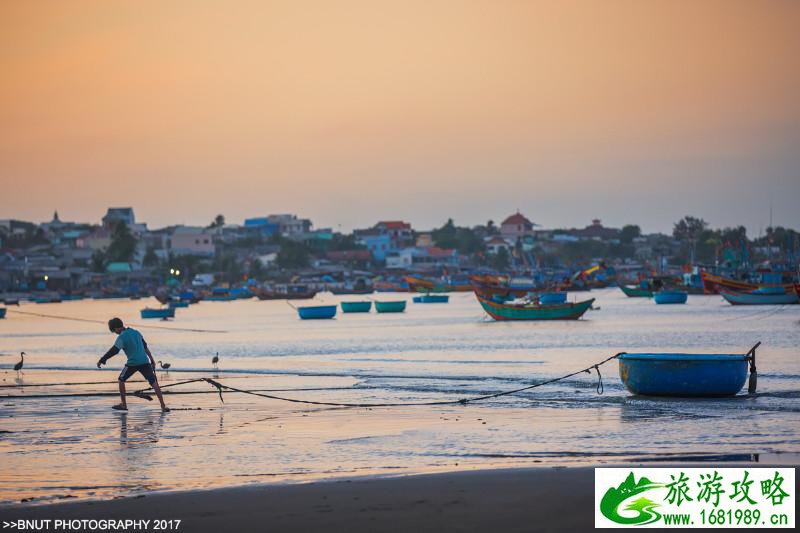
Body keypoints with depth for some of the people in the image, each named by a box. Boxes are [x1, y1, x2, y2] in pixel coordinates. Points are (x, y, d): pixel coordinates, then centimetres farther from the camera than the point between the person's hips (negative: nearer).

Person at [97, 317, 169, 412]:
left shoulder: (121, 337, -5)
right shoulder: (136, 332, 15)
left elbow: (113, 351, -12)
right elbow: (145, 346, 19)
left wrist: (101, 360, -7)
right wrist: (152, 360, 24)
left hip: (132, 363, -5)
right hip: (144, 361, 5)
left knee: (121, 380, 18)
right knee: (154, 382, 2)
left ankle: (123, 404, 19)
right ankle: (163, 406, -8)